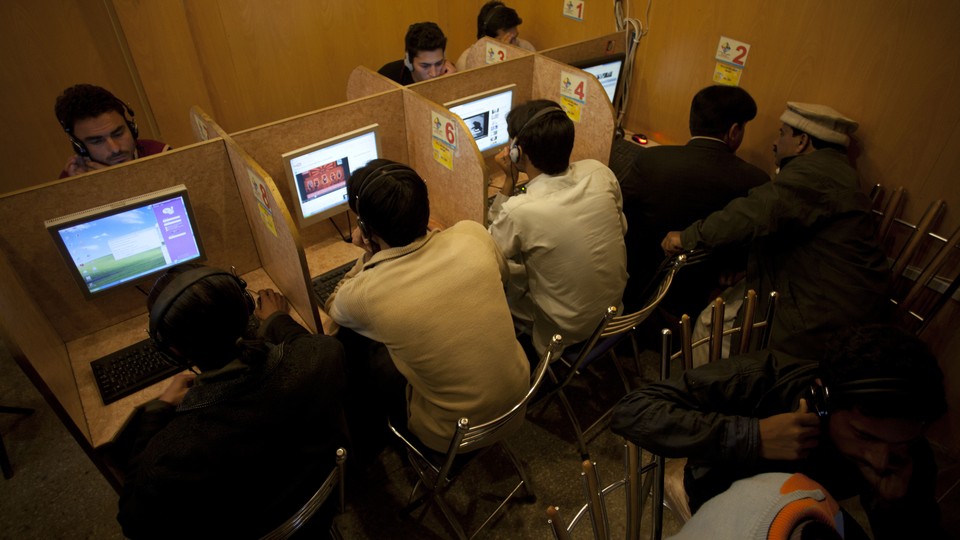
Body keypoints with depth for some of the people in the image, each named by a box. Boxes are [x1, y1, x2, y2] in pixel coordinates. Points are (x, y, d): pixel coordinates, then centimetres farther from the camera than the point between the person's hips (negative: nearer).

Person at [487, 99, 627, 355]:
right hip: (615, 306, 6)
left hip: (568, 331, -5)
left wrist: (509, 181, -15)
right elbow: (621, 228, 3)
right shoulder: (600, 172, -16)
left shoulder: (518, 211, -33)